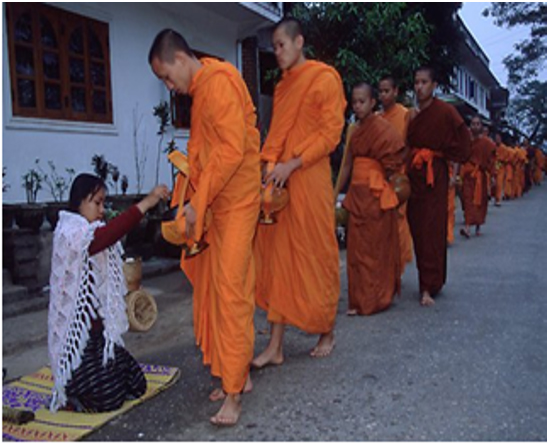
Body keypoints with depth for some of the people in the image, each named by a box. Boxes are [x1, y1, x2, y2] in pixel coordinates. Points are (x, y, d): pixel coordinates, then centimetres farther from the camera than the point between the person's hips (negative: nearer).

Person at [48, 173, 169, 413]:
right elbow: (106, 236, -37)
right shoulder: (71, 232, -17)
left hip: (97, 327, 10)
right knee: (107, 398, -7)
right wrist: (145, 203, -41)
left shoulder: (90, 231, 14)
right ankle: (64, 395, 16)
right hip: (78, 331, -10)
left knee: (135, 385, 11)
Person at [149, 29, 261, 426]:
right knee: (217, 288, 12)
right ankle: (240, 374, 24)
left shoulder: (219, 81, -13)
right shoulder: (201, 89, 17)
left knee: (230, 291, -7)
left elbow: (232, 149, -22)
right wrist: (196, 201, 10)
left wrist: (198, 203, -18)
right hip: (216, 204, 10)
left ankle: (233, 391, 2)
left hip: (236, 203, -10)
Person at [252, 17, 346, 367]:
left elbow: (331, 133, -9)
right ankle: (275, 347, 8)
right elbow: (276, 135, 16)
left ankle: (327, 332, 23)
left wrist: (291, 165, -16)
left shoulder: (325, 78, -1)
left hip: (309, 180, -6)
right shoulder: (282, 86, 18)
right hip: (279, 182, 6)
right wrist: (268, 166, -1)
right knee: (279, 258, 3)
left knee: (316, 257, 3)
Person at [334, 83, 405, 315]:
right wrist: (335, 194, 12)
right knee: (357, 247, 10)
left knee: (374, 247, 1)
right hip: (357, 194, 7)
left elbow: (392, 164, -15)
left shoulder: (382, 128, -9)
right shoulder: (356, 130, 14)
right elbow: (347, 165, 14)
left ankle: (372, 300, 11)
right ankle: (359, 300, 21)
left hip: (375, 194, -7)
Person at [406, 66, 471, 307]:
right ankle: (427, 280, 23)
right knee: (417, 229, 9)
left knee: (432, 231, -5)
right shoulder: (412, 114, 9)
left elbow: (463, 142, -8)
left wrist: (440, 154, -2)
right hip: (414, 174, 6)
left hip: (435, 175, -5)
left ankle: (429, 286, -1)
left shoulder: (445, 111, -8)